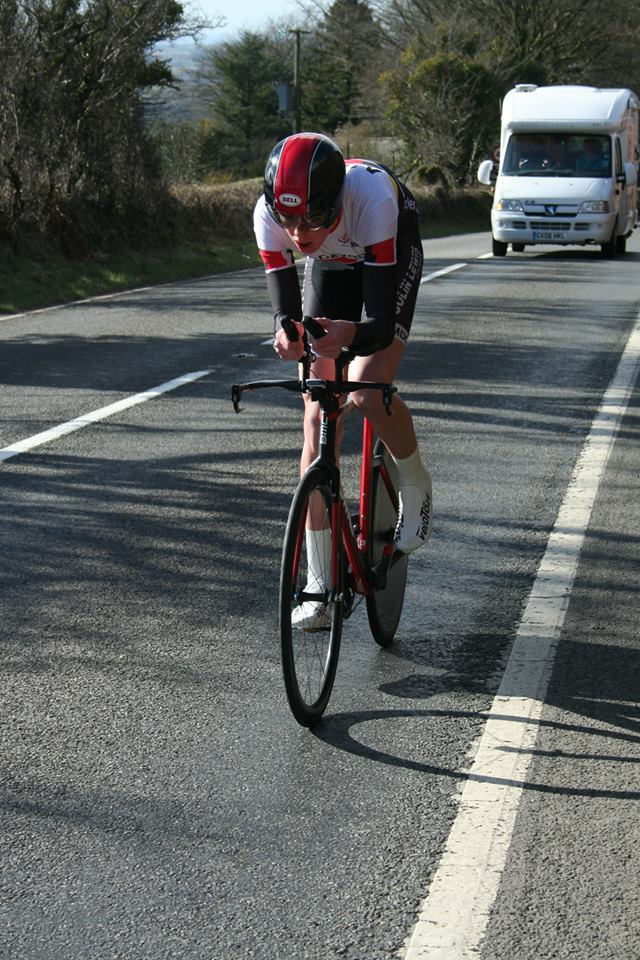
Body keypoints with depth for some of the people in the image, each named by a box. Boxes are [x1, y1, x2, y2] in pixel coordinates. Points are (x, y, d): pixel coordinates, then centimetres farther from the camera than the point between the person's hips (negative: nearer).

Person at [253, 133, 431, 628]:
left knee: (368, 392, -27)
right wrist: (286, 333, -54)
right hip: (329, 268, 3)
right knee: (318, 417, -6)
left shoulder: (372, 197, -42)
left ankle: (416, 485, 8)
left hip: (390, 258, -3)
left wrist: (350, 333, -65)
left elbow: (381, 322, -43)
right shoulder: (269, 213, -32)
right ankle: (318, 580, 0)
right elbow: (285, 306, -30)